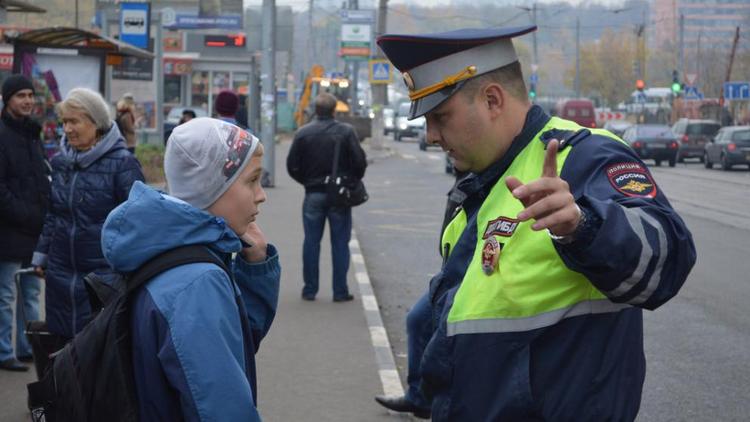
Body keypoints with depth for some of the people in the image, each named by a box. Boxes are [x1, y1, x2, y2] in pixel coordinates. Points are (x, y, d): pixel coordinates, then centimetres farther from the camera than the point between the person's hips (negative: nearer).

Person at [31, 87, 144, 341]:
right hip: (60, 272, 6)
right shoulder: (60, 162, 7)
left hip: (104, 272, -6)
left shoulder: (122, 163, -10)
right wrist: (41, 254, 16)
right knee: (63, 340, 12)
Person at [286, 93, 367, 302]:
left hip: (313, 194, 1)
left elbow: (292, 166, -3)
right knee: (340, 243, 5)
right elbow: (359, 162, -11)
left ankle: (310, 289, 10)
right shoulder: (346, 132, -8)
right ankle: (340, 291, 5)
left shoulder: (303, 133, -4)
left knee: (311, 242, 9)